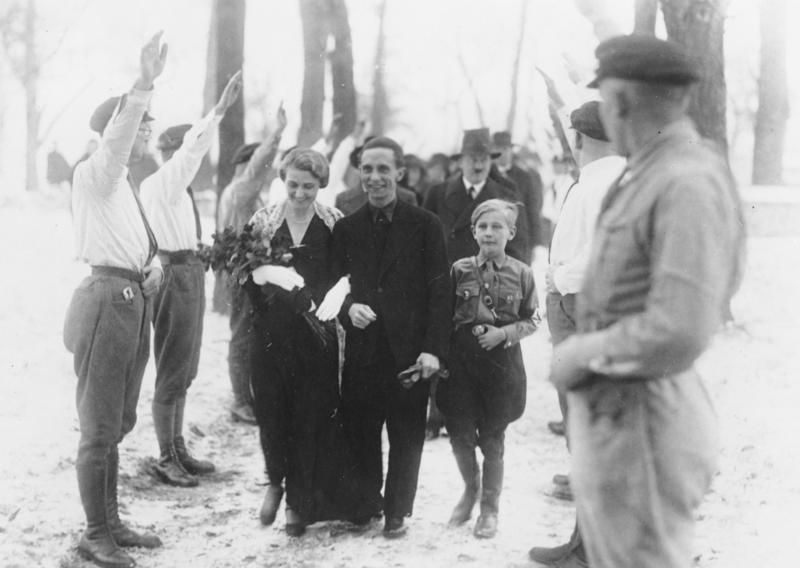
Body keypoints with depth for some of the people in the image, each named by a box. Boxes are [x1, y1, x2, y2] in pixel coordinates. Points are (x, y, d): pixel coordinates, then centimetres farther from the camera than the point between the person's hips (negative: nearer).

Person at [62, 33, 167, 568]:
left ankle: (111, 522, 30)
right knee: (100, 427, -1)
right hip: (107, 300, -9)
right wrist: (144, 84, -45)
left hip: (136, 301, 9)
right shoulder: (94, 175, -11)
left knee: (117, 424, 17)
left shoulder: (127, 183, 16)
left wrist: (154, 263, 0)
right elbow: (114, 142, -32)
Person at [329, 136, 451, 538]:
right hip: (362, 349, 2)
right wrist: (348, 307, -11)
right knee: (360, 432, 6)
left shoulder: (425, 225, 0)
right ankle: (366, 503, 26)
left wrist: (433, 349, -11)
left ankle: (397, 512, 21)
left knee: (406, 436, 5)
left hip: (409, 350, -2)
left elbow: (438, 292, -3)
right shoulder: (346, 228, 9)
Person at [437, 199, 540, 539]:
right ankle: (471, 488, 34)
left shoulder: (521, 274, -2)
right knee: (460, 433, 5)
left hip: (501, 359, -1)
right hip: (461, 358, 1)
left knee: (492, 438, 6)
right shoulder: (460, 270, 1)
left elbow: (532, 320, 5)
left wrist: (504, 333, -10)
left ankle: (490, 508, 23)